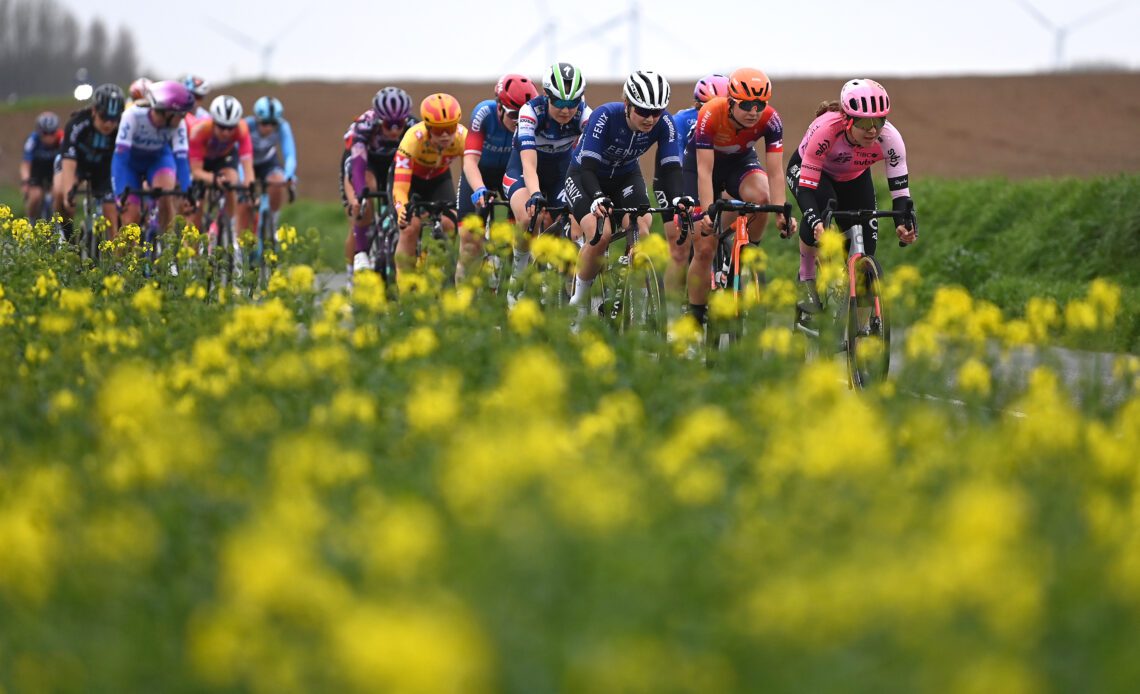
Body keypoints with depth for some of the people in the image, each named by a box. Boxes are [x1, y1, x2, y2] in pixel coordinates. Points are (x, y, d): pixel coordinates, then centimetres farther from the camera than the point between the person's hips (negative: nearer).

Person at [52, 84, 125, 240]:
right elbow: (69, 163, -43)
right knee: (60, 192, -32)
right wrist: (68, 194, -56)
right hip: (77, 161, -2)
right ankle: (68, 235, -8)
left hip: (103, 167, 2)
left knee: (112, 217, -10)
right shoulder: (77, 124, -37)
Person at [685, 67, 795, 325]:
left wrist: (781, 214, -42)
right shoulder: (710, 115, -34)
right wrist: (708, 213, -46)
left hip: (740, 161, 2)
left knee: (761, 197, -35)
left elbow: (775, 173, -29)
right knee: (704, 248, -9)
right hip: (701, 161, -2)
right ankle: (695, 314, 7)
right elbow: (705, 171, -36)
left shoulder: (770, 120, -28)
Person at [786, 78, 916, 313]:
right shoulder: (825, 130, -41)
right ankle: (806, 279, -14)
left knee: (865, 247, -11)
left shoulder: (889, 137, -34)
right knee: (823, 205, -36)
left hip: (854, 178, 3)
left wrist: (905, 224, -52)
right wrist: (816, 222, -58)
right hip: (806, 168, -3)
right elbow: (806, 188, -40)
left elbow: (900, 190, -32)